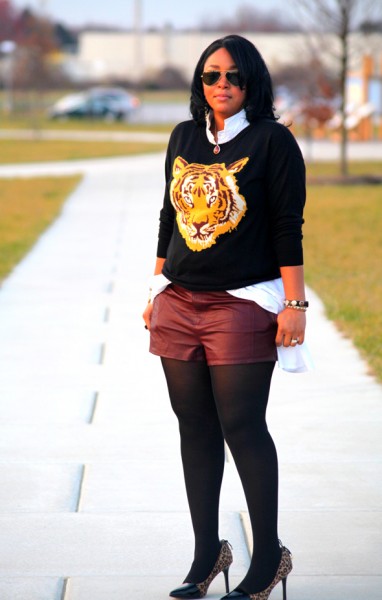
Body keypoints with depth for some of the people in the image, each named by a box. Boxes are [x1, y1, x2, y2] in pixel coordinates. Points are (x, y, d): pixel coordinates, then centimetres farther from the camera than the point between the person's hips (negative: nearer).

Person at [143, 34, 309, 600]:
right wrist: (158, 290, 16)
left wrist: (294, 304, -11)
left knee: (242, 427, -6)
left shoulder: (272, 140, -4)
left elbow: (288, 228, -7)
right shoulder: (184, 138, 12)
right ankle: (207, 553, 19)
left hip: (244, 304, -5)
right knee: (195, 427, 8)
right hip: (179, 302, 6)